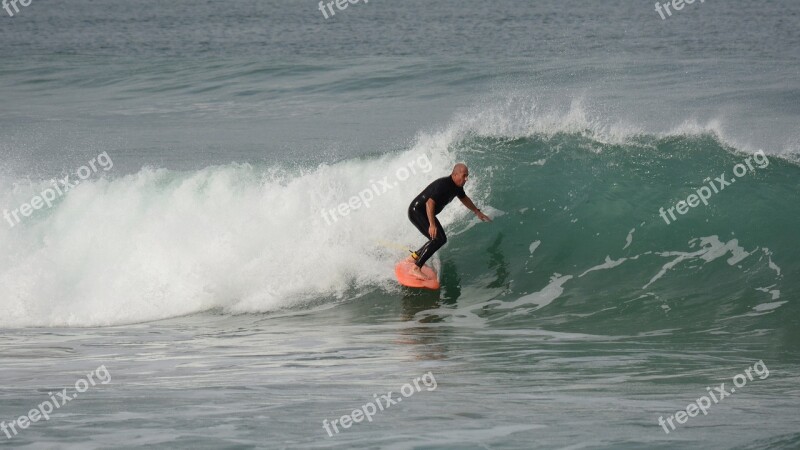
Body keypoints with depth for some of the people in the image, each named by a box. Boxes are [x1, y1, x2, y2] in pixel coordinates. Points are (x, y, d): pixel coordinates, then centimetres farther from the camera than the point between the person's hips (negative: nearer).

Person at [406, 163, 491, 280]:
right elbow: (430, 203, -35)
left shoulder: (457, 186, 2)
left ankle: (414, 257, 27)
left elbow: (464, 199, 23)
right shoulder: (443, 185, -28)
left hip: (426, 213, 10)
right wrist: (432, 225, -40)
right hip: (416, 211, -10)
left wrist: (477, 212, 31)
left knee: (442, 239, 15)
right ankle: (415, 268, -24)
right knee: (437, 239, -21)